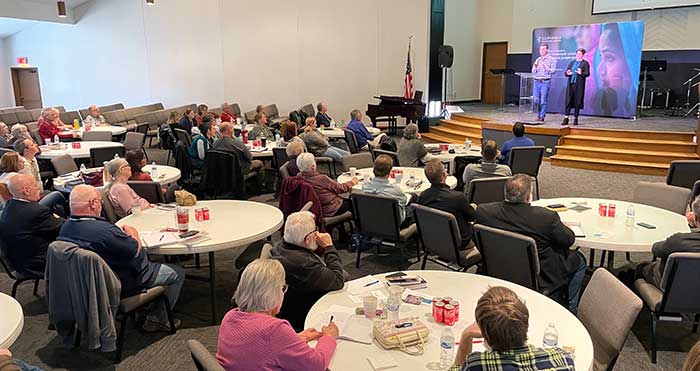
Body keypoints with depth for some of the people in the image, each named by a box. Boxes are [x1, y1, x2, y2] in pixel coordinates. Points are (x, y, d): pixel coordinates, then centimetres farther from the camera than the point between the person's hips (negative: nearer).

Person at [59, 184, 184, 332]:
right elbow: (136, 250, -24)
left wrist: (122, 234, 3)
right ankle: (157, 320, 14)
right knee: (177, 273, 5)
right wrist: (133, 234, -5)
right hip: (124, 284, -9)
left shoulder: (65, 228, -6)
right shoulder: (103, 230, -35)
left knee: (151, 261, 31)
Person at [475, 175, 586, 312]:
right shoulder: (546, 217, -28)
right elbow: (568, 240, -11)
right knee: (578, 259, 24)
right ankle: (570, 309, 34)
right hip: (540, 279, -4)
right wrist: (561, 226, 12)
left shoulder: (483, 211, -18)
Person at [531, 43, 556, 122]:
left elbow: (553, 70, -8)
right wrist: (535, 68, -5)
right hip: (537, 81, 5)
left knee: (543, 101, -6)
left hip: (545, 82, -5)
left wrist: (546, 68, -24)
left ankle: (542, 116, 1)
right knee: (536, 100, 3)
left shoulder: (551, 59, 2)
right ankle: (538, 115, 17)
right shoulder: (538, 59, 17)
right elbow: (533, 72, 16)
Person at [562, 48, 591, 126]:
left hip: (579, 85, -3)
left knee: (577, 102, 0)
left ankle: (575, 118, 8)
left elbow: (587, 73, -6)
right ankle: (566, 118, -1)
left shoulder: (585, 63, 4)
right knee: (568, 101, -1)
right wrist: (567, 73, -9)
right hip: (570, 84, 3)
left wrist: (581, 73, -26)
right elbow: (565, 72, 14)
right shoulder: (571, 62, 18)